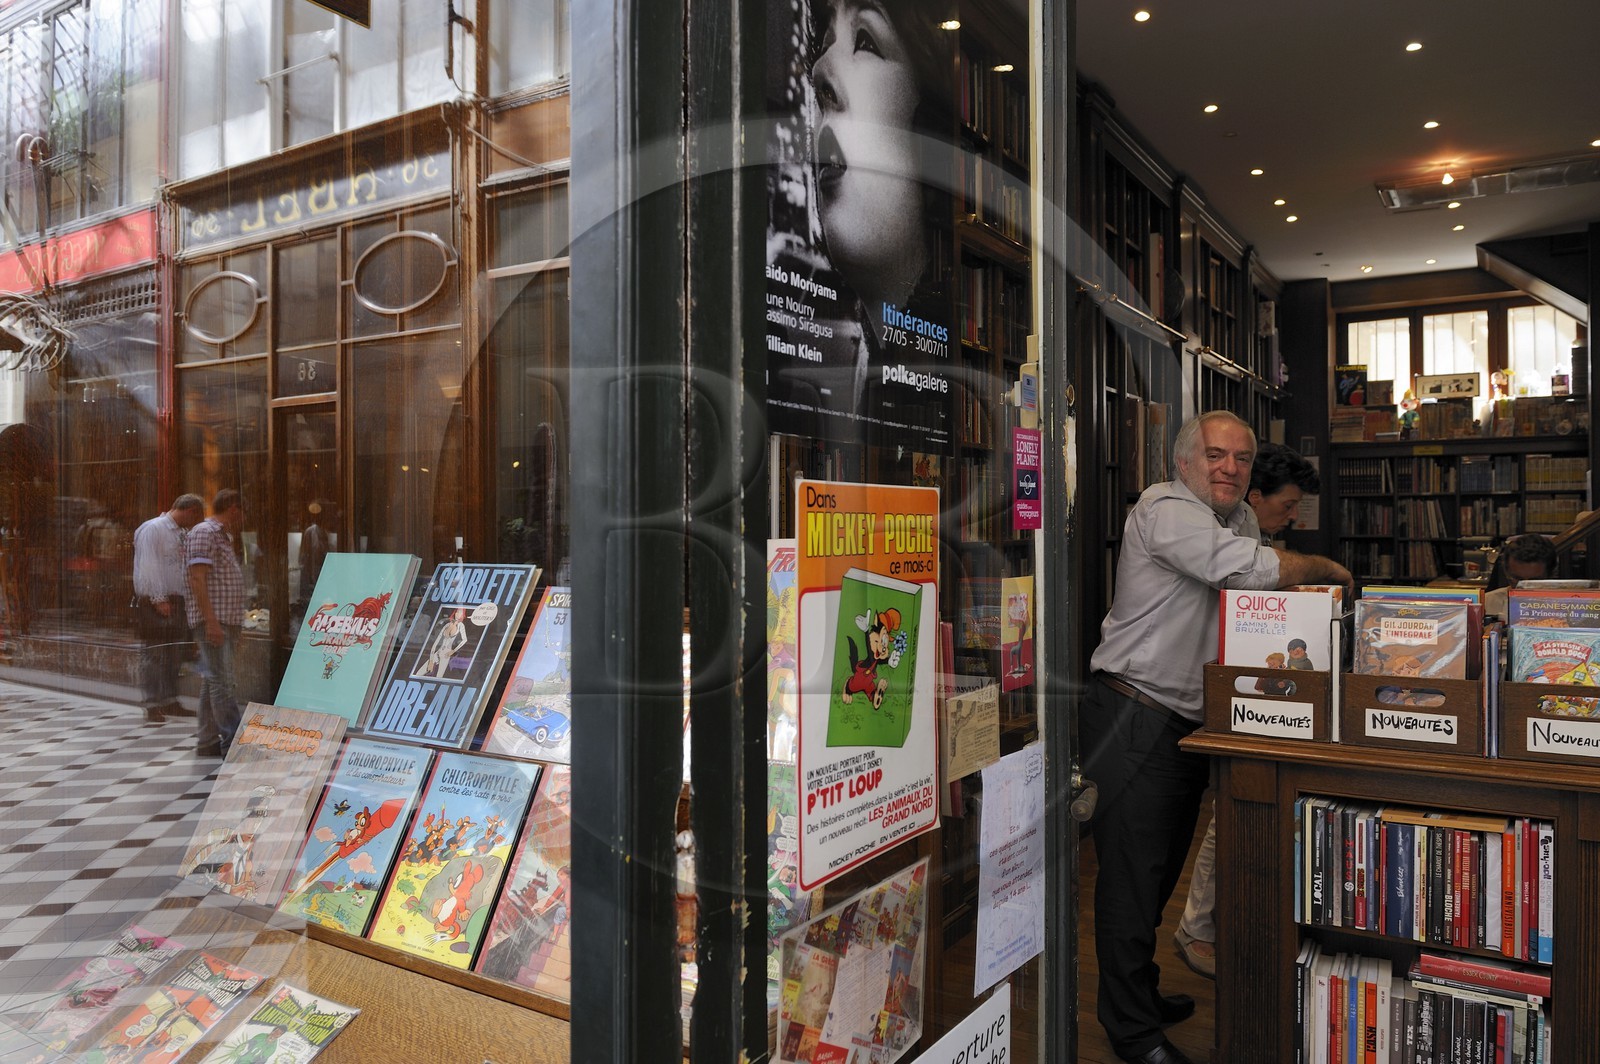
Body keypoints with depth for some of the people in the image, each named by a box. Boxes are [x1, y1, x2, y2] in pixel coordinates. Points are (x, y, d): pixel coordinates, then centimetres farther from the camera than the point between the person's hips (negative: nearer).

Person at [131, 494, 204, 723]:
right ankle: (152, 706, 1)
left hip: (178, 601, 8)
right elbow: (148, 567, -15)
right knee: (154, 654, -4)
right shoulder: (152, 529, -8)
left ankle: (170, 701, 19)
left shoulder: (183, 533, 17)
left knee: (175, 654, 11)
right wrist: (159, 599, -19)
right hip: (155, 603, -8)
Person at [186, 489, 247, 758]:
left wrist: (233, 629, 25)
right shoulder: (204, 532, -8)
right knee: (222, 682, -11)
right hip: (212, 621, -10)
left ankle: (208, 742, 16)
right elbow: (198, 578, -18)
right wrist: (211, 621, -24)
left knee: (213, 682, 11)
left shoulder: (222, 537, 22)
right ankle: (233, 743, -11)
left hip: (223, 622, 10)